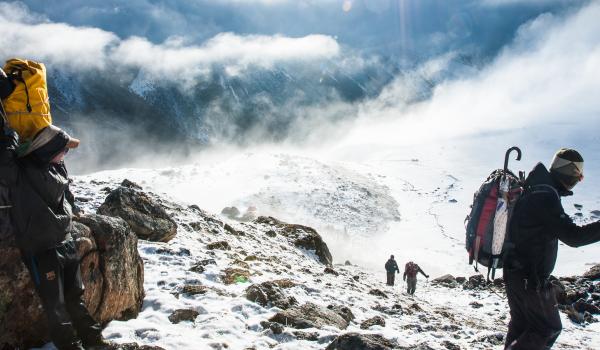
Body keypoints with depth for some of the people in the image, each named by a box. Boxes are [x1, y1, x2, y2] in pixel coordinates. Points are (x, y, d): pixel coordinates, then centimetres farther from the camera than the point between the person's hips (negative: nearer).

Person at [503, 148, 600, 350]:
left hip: (515, 273, 10)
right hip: (530, 278, -10)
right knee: (549, 328, 4)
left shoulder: (536, 190, 11)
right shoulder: (546, 195, -22)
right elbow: (572, 236, -26)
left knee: (521, 324, 19)